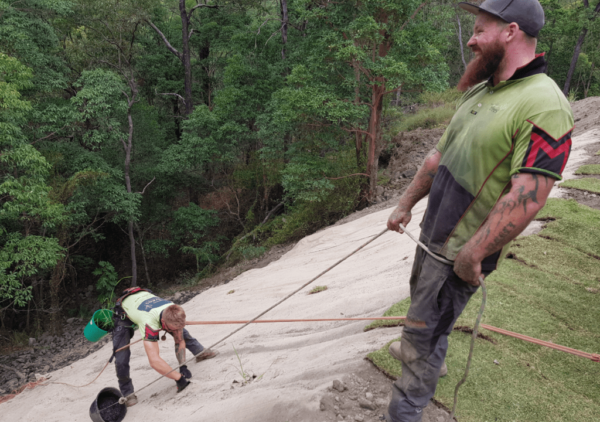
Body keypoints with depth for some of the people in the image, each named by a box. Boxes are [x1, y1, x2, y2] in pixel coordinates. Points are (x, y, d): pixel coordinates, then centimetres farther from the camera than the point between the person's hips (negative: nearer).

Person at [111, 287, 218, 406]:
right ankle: (127, 393, 6)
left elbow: (180, 341, -13)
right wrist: (179, 377, -47)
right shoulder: (149, 322, -49)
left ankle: (200, 352, 26)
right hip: (124, 313, -5)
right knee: (121, 357, -15)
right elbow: (154, 361, -53)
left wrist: (183, 366, -22)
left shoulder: (175, 313, -30)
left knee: (181, 331, 2)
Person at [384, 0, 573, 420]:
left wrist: (472, 254, -25)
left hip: (462, 249, -9)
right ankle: (428, 354, 57)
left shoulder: (544, 106, -23)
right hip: (433, 231, 9)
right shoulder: (477, 92, 5)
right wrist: (406, 204, 16)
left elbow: (526, 198, -28)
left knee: (423, 332, 2)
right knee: (423, 300, 29)